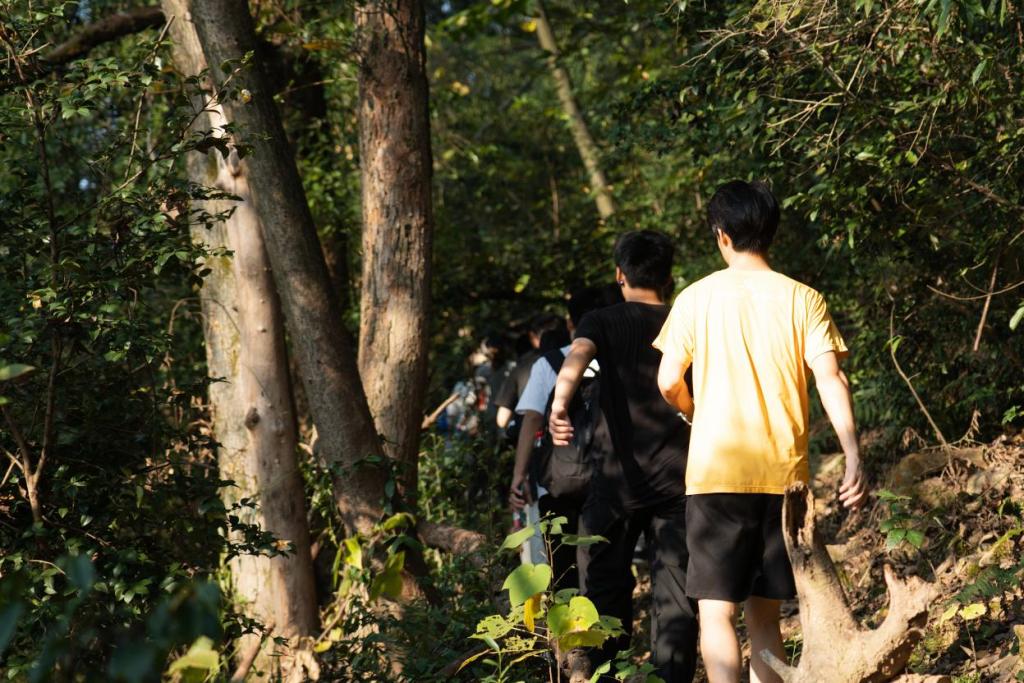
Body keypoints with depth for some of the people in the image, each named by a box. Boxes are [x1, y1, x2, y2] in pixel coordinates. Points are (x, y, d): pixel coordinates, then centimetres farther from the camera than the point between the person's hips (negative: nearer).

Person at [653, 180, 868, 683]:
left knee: (717, 611, -2)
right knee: (763, 613, 13)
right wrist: (853, 458, -8)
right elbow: (830, 380, -7)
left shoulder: (697, 298, 0)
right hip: (783, 474, 3)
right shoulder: (803, 300, 3)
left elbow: (668, 383, 0)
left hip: (716, 472, -2)